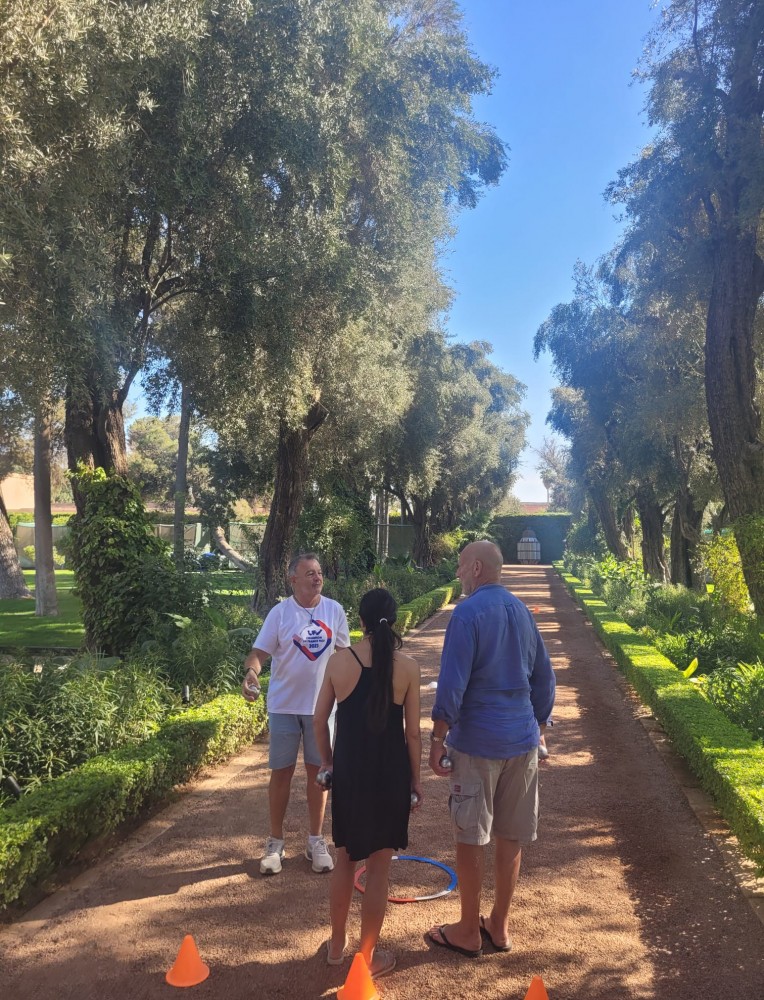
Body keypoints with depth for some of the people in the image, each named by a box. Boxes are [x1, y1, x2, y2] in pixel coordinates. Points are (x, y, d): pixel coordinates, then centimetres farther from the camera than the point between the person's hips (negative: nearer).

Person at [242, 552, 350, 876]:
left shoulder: (334, 610, -2)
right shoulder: (280, 613, -8)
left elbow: (343, 653, 7)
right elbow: (259, 652, -10)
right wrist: (251, 672, -32)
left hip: (322, 705, 2)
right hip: (284, 705, -1)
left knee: (318, 771, 11)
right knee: (281, 772, 8)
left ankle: (316, 841, 26)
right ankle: (275, 843, 23)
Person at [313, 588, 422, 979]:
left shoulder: (338, 661, -7)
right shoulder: (408, 667, -11)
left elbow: (319, 720, 0)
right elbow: (412, 733, -7)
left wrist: (326, 761, 16)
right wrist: (416, 781, 5)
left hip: (348, 772, 2)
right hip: (390, 775, -2)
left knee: (345, 859, 21)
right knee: (378, 867, 13)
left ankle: (337, 945, 37)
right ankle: (368, 957, 26)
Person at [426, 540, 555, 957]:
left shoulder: (468, 612, -13)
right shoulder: (522, 611, 8)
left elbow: (452, 684, -18)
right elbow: (544, 678, 14)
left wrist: (437, 739, -11)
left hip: (477, 742, -7)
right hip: (522, 742, 7)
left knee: (471, 839, 7)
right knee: (511, 837, 15)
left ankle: (468, 933, 20)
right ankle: (499, 926, 29)